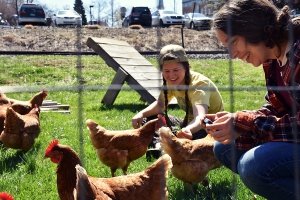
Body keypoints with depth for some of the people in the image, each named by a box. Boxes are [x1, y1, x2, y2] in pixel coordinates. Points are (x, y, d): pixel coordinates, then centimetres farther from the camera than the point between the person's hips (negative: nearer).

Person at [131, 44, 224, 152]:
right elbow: (160, 104, 9)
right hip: (191, 124, 8)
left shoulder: (198, 83, -28)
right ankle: (159, 144, -26)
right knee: (147, 119, -4)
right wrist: (141, 114, -11)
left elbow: (200, 118, -45)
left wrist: (188, 130, -67)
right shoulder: (171, 82, -7)